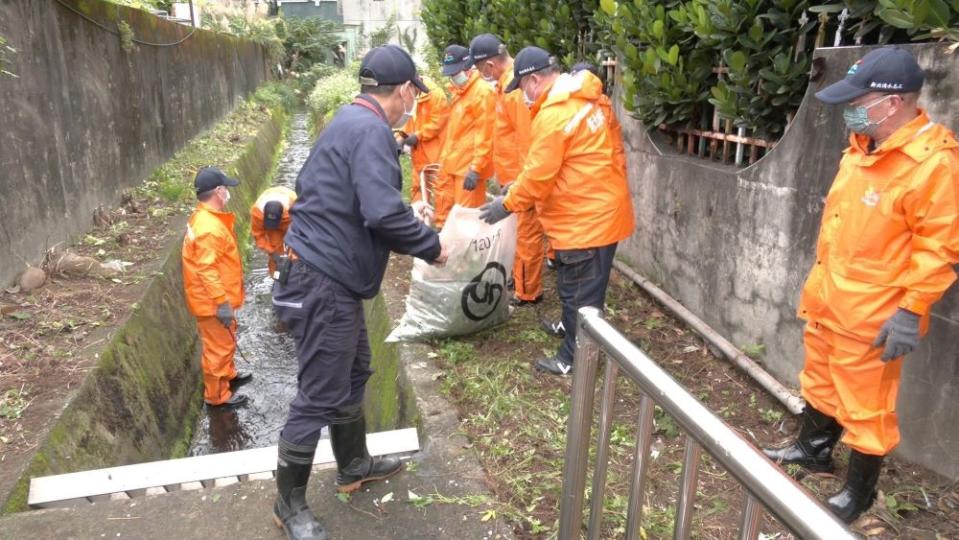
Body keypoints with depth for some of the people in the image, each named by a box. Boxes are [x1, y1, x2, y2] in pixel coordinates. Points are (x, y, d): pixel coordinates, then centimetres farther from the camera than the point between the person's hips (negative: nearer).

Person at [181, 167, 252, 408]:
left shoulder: (204, 217, 7)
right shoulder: (209, 227, -26)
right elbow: (207, 271, -28)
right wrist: (222, 303, -26)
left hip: (215, 298, 10)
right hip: (213, 301, -10)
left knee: (225, 341, 26)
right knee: (218, 347, 3)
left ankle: (229, 375, 44)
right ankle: (217, 395, 16)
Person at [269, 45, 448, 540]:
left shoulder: (349, 122, 14)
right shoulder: (371, 130, -18)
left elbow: (312, 189, 20)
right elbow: (384, 212, -29)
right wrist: (431, 246, -12)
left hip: (327, 271, 11)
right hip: (326, 279, -11)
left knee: (353, 372, 22)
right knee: (320, 393, 0)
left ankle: (354, 466, 40)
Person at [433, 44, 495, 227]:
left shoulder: (483, 92, -14)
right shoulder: (458, 91, 16)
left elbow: (485, 136, -19)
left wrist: (476, 168, -21)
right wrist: (445, 159, 19)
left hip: (469, 167, -9)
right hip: (451, 164, 9)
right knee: (444, 209, 15)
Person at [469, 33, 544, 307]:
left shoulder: (515, 87, -21)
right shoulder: (506, 82, 10)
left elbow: (528, 139, -23)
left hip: (521, 178, -10)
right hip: (514, 176, 10)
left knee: (526, 233, 1)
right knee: (517, 232, 20)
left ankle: (527, 292, 12)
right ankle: (519, 277, 35)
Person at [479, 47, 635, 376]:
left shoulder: (553, 115, -22)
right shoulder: (582, 98, 8)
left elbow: (538, 175, -19)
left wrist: (507, 204, -5)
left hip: (587, 217, -10)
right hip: (599, 208, 10)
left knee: (579, 290, 1)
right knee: (582, 286, 25)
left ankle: (574, 358, 13)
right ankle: (573, 329, 42)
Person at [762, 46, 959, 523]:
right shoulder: (862, 145, 6)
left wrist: (911, 311, -21)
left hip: (871, 313, -8)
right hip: (828, 297, 9)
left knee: (864, 404, 7)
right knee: (820, 381, 24)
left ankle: (858, 492, 26)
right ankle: (812, 449, 45)